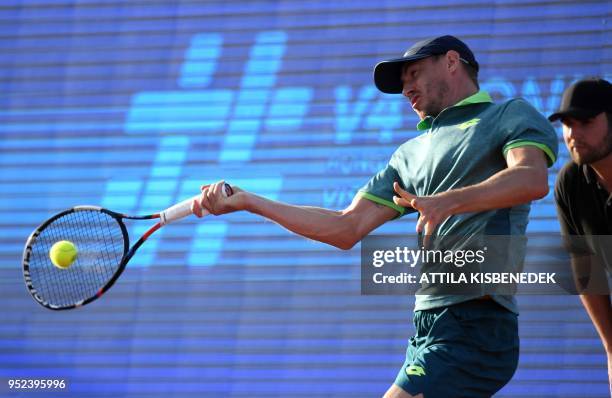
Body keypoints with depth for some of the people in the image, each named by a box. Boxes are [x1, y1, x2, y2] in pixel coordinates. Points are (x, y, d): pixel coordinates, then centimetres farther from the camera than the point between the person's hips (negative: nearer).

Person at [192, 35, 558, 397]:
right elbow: (347, 228, 20)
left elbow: (533, 179, -18)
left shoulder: (510, 115, 3)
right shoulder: (412, 153, 25)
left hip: (474, 327, -8)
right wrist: (247, 201, 13)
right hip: (431, 328, 8)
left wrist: (447, 201, -34)